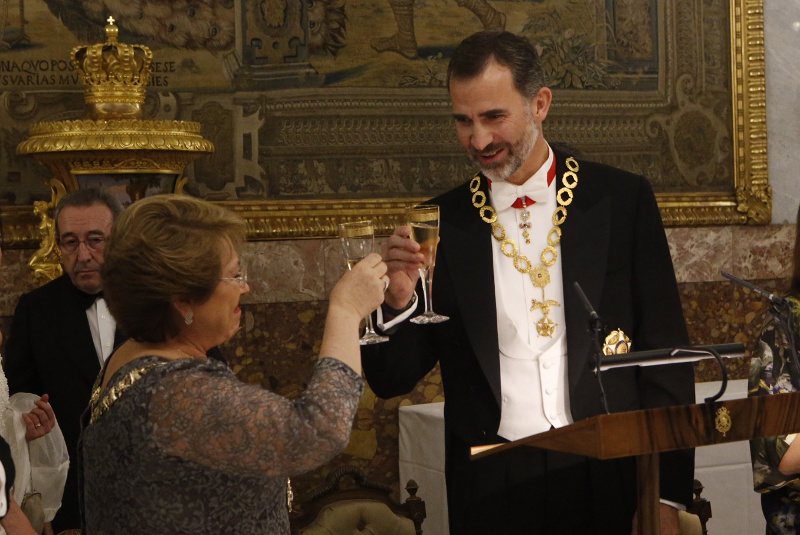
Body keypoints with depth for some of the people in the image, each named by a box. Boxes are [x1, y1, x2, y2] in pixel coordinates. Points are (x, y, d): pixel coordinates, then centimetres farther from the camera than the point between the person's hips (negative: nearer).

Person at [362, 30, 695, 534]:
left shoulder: (621, 199, -1)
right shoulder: (442, 224, 1)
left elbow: (666, 355, 0)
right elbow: (392, 380, 3)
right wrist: (399, 300, -17)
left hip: (611, 482, 0)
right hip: (492, 488, 1)